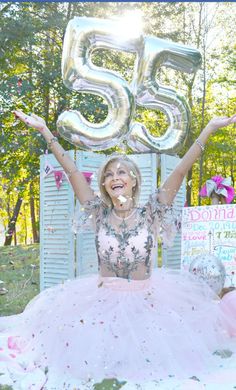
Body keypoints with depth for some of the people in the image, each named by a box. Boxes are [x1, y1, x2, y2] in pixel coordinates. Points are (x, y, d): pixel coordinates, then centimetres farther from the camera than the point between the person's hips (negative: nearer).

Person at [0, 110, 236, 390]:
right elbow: (72, 171, -3)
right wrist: (44, 130, -2)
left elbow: (181, 170, -9)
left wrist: (211, 127, -11)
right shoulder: (99, 214, -1)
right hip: (103, 302, 1)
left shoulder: (150, 215, -5)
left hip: (146, 303, -1)